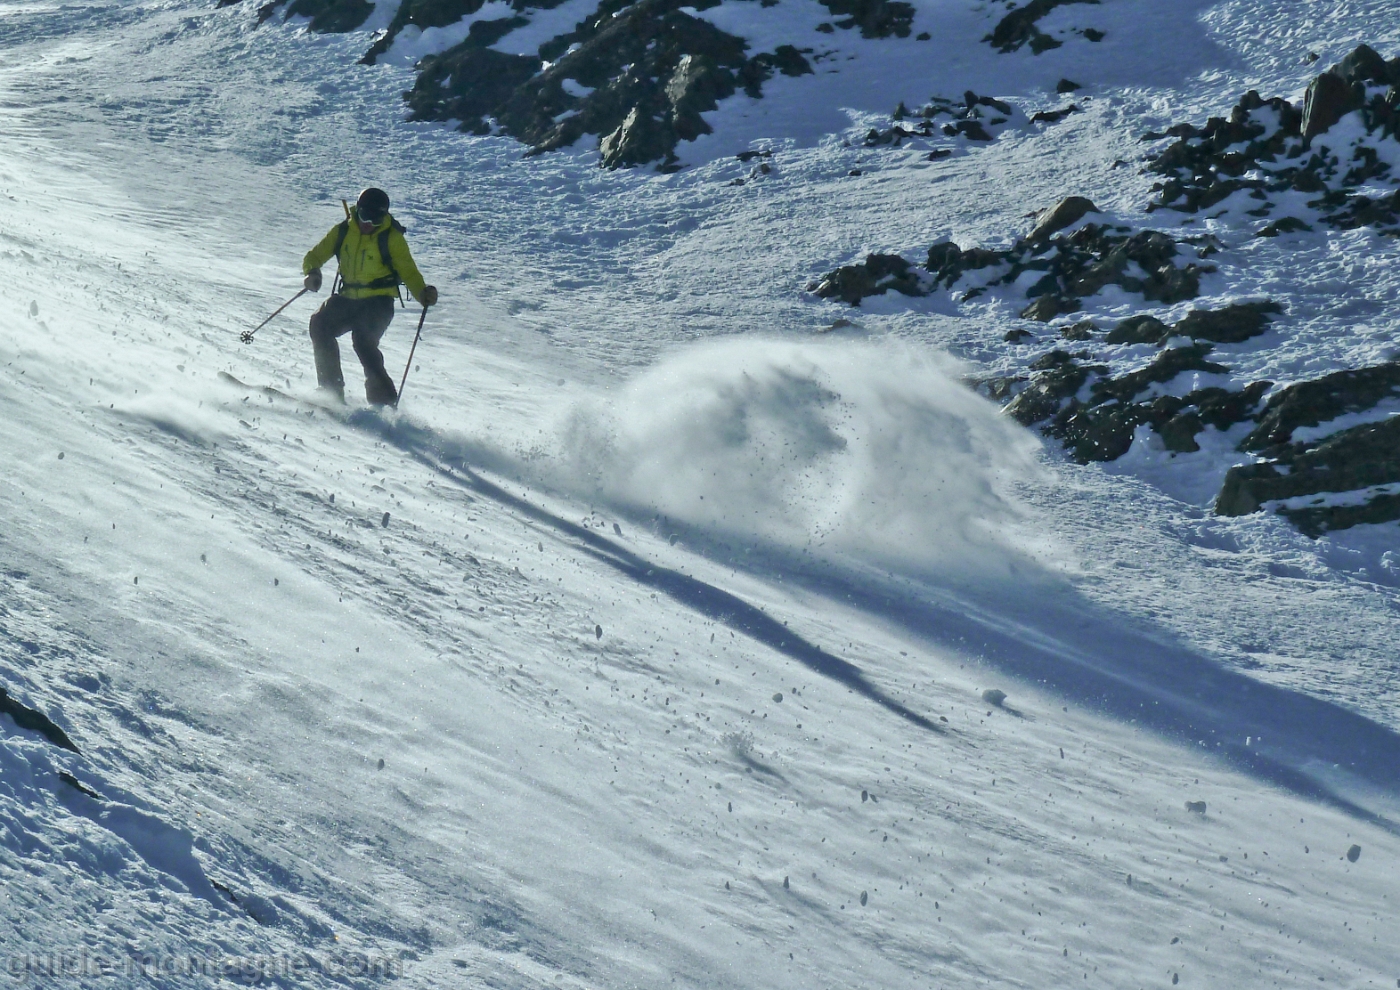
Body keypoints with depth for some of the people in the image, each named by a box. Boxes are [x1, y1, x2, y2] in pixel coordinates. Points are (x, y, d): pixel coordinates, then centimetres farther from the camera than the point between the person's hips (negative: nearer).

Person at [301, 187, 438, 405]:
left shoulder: (391, 237, -6)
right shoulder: (343, 231, 4)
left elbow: (408, 271, -6)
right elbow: (315, 255, 8)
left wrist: (422, 293, -26)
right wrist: (312, 272, -16)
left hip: (378, 302, -5)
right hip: (348, 298, 5)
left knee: (363, 341, -25)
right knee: (320, 324, -16)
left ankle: (384, 400, -22)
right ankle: (331, 390, -6)